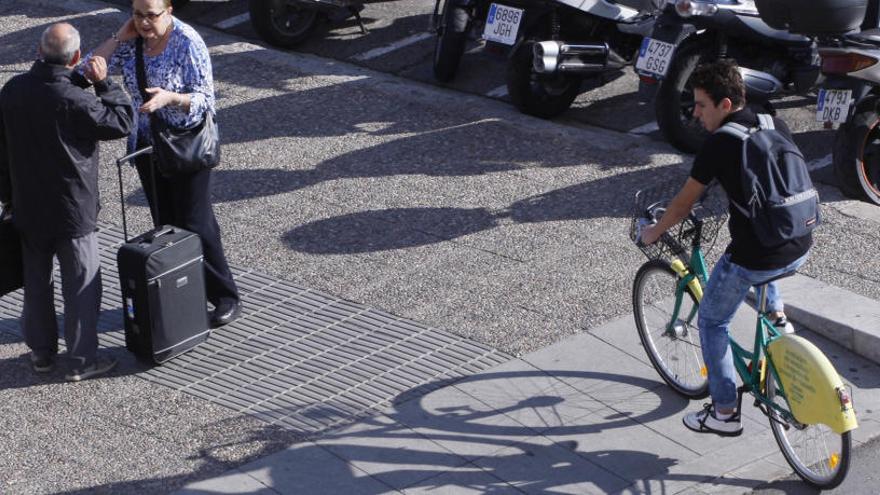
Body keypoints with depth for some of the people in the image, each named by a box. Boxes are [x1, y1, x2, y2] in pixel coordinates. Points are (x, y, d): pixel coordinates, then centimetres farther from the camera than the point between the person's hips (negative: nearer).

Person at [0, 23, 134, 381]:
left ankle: (41, 352, 30)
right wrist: (103, 82, -5)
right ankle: (82, 360, 13)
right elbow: (123, 122, -12)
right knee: (82, 284, 7)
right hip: (72, 210, -6)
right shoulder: (73, 101, -24)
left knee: (36, 281, 18)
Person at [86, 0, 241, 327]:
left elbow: (205, 99, -18)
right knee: (165, 224, 12)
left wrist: (170, 97, -35)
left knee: (195, 223, -4)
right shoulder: (131, 40, 0)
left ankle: (226, 297, 6)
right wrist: (119, 38, -13)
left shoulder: (187, 42, -17)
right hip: (147, 144, 6)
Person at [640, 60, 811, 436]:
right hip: (801, 250, 6)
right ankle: (777, 317, 27)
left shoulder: (720, 144, -10)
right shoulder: (778, 126, 8)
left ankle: (725, 413, 20)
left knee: (712, 323, 16)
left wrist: (653, 232, 17)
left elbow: (683, 205, -1)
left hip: (757, 259, -6)